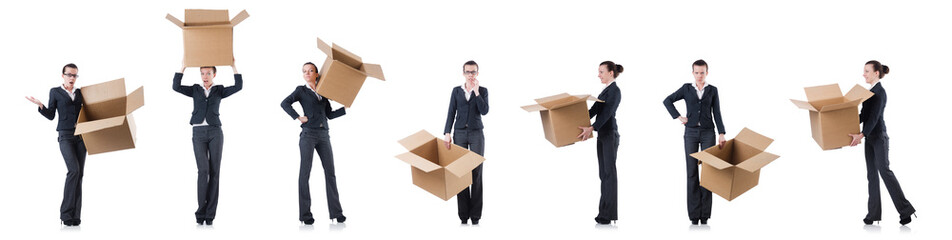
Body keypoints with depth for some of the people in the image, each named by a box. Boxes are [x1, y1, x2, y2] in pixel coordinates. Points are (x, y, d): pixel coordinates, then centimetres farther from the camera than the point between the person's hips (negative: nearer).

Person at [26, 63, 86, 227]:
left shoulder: (80, 92, 15)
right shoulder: (55, 92, 7)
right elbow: (51, 115, 4)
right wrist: (40, 105, -12)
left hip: (80, 136, 4)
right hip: (65, 136, -4)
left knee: (79, 174, -3)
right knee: (74, 170, -22)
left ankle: (75, 216, -2)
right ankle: (65, 212, -16)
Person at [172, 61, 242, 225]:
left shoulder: (220, 90, 11)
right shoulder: (195, 90, 13)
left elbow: (238, 87, -6)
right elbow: (176, 87, -3)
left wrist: (233, 67, -8)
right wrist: (183, 67, -9)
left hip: (215, 133, 0)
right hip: (198, 133, 0)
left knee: (214, 172, -4)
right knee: (203, 170, -15)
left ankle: (209, 215, 0)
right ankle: (201, 212, -8)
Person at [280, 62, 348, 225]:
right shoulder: (301, 90, 5)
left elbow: (330, 115, 18)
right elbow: (284, 103, -7)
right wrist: (298, 118, -12)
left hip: (323, 136, 4)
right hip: (308, 134, -4)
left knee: (330, 172, -1)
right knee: (305, 172, -6)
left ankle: (336, 212, 1)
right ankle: (305, 214, -5)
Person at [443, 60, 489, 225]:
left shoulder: (483, 91, 3)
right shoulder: (456, 91, 7)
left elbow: (484, 111, -12)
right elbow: (451, 113, 4)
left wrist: (476, 92, -14)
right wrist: (447, 134, -6)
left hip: (476, 134, -1)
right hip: (459, 133, 1)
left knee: (476, 173, -5)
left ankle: (475, 215, -3)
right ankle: (463, 215, 0)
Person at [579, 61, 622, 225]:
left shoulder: (615, 91, -13)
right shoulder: (605, 90, 17)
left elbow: (606, 113, -23)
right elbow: (593, 110, 17)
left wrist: (591, 128, -32)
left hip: (610, 135, -10)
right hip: (602, 135, 10)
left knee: (609, 172, -7)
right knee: (603, 173, 9)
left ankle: (609, 214, -6)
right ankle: (604, 212, 12)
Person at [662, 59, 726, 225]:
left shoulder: (712, 90, 6)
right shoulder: (686, 89, 6)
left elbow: (717, 114, 2)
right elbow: (667, 101, 9)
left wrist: (721, 134, -9)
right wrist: (678, 117, -3)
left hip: (708, 133, 0)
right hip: (691, 133, 0)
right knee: (692, 172, -3)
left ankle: (705, 213, 0)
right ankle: (694, 214, 0)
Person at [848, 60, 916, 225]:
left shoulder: (880, 92, -13)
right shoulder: (871, 92, 15)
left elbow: (874, 117, -21)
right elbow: (863, 115, 19)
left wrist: (861, 135, -28)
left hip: (879, 137, -9)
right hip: (870, 138, 9)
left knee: (884, 171, -12)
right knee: (872, 173, 6)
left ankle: (905, 210, -10)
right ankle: (873, 213, 6)